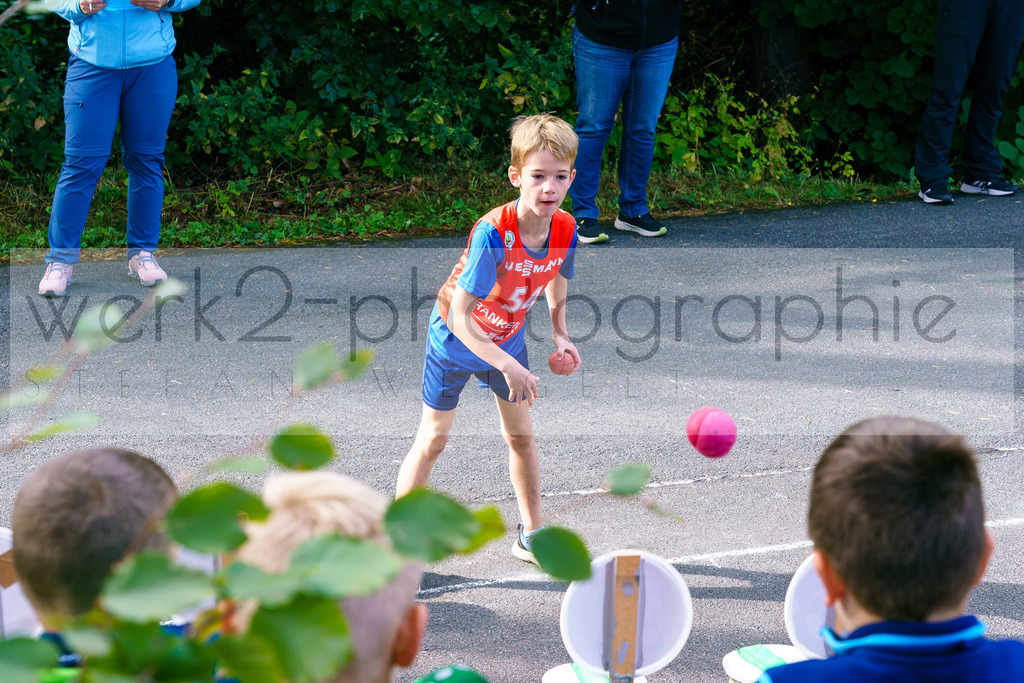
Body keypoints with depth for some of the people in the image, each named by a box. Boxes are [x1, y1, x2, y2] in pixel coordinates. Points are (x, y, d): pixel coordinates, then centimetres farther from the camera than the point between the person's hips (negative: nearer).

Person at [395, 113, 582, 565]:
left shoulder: (565, 230, -19)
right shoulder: (492, 234, -38)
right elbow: (460, 317, -37)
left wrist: (559, 334, -8)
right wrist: (508, 366, -42)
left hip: (507, 338, 5)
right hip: (457, 339, -5)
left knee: (521, 435, 13)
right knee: (433, 439, 1)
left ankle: (530, 536, 29)